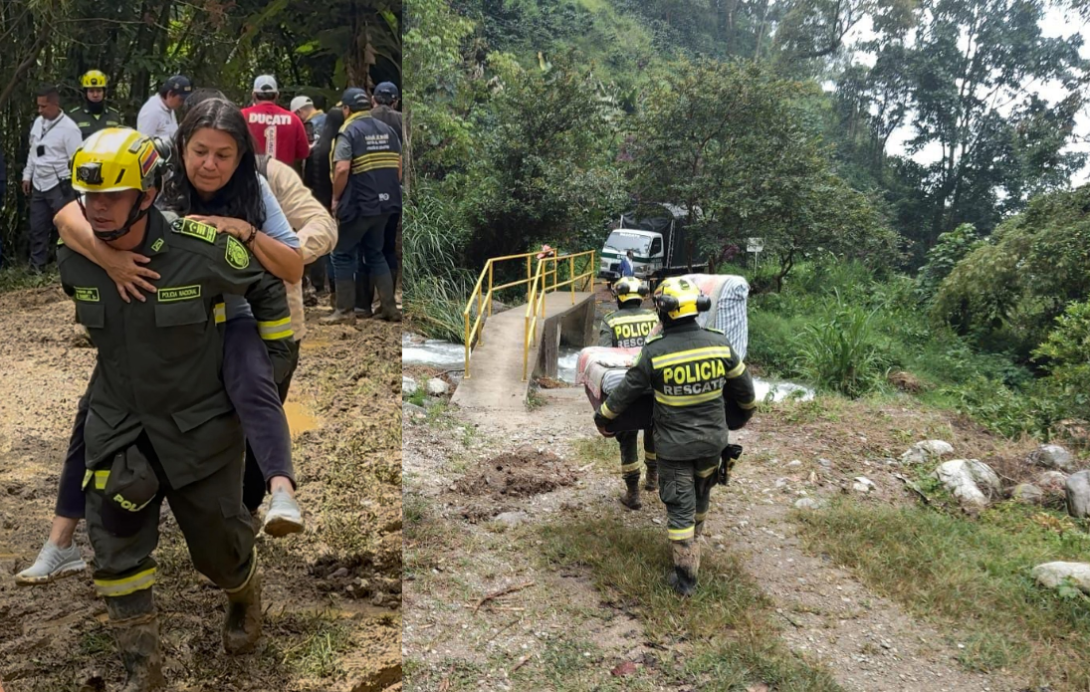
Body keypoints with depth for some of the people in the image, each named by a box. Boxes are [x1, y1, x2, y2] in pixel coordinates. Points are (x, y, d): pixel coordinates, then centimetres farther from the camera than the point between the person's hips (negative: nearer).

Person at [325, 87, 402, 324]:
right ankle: (390, 308, 14)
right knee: (375, 253, 18)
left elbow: (342, 169, -20)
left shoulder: (349, 132, -9)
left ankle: (345, 311, 6)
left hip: (357, 205, -6)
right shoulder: (387, 130, 9)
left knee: (343, 255, 6)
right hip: (384, 203, 6)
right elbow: (399, 166, 9)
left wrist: (336, 198, -8)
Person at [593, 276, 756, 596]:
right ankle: (693, 542, 50)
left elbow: (627, 391, -8)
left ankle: (686, 577, 12)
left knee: (680, 507, 7)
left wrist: (602, 417, 11)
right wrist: (744, 412, 25)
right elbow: (744, 388, 3)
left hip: (674, 446, -4)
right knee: (701, 495, 25)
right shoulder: (719, 343, -11)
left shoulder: (654, 352, -20)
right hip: (713, 441, 4)